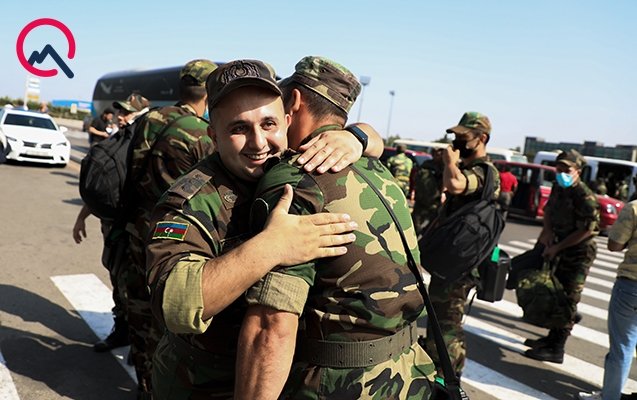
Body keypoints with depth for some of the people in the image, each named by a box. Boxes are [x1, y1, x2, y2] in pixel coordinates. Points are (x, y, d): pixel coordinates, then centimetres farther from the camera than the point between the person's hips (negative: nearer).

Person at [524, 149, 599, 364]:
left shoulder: (585, 197, -22)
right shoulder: (558, 188, 3)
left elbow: (586, 230, -21)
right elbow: (549, 209, 17)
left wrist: (557, 247, -17)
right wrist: (547, 231, -1)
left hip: (580, 252, -9)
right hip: (563, 248, 9)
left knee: (567, 299, -6)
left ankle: (556, 349, -1)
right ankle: (552, 338, 31)